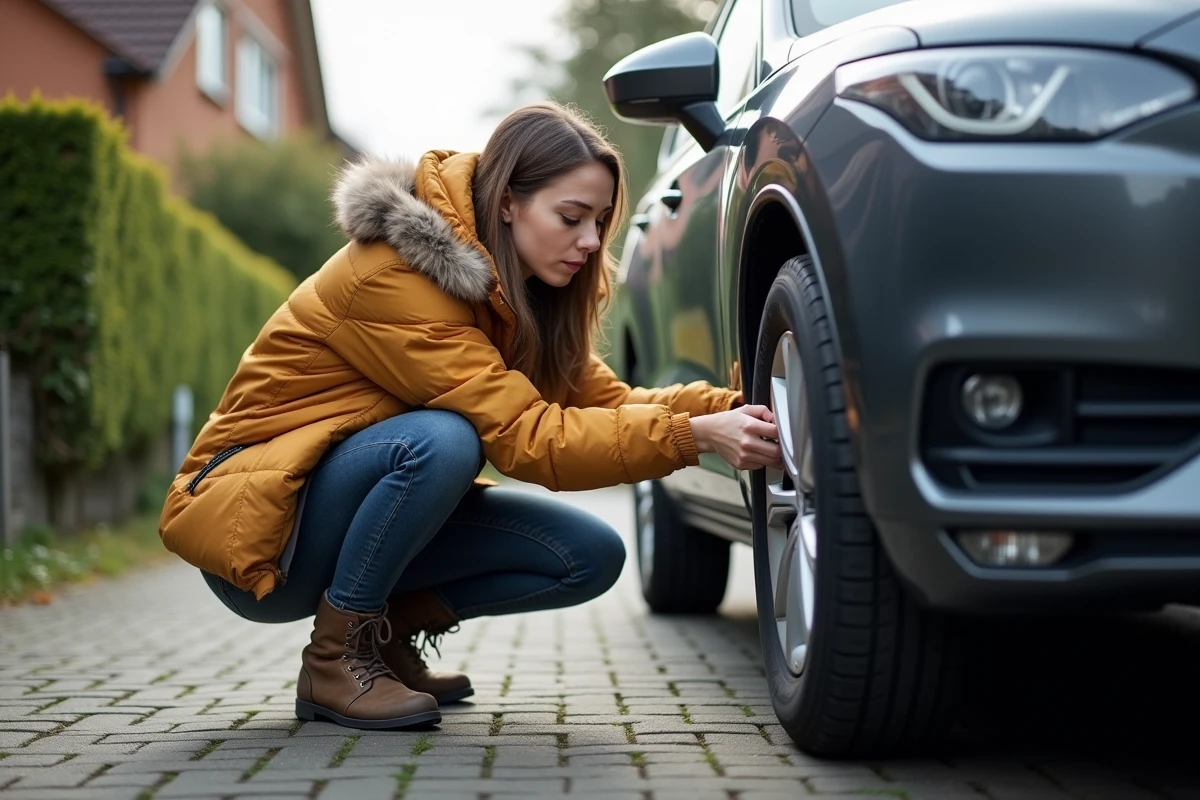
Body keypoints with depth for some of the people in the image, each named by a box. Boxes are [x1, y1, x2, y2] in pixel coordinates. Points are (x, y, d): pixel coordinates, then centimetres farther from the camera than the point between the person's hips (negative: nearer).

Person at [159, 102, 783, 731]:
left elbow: (603, 398, -3)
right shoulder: (395, 276, -26)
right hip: (255, 518, -8)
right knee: (441, 440, -36)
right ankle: (335, 656, -17)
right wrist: (693, 436, -34)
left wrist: (726, 411, -19)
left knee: (591, 558, -8)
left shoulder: (516, 285, 2)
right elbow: (523, 436, -30)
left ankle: (387, 630, 5)